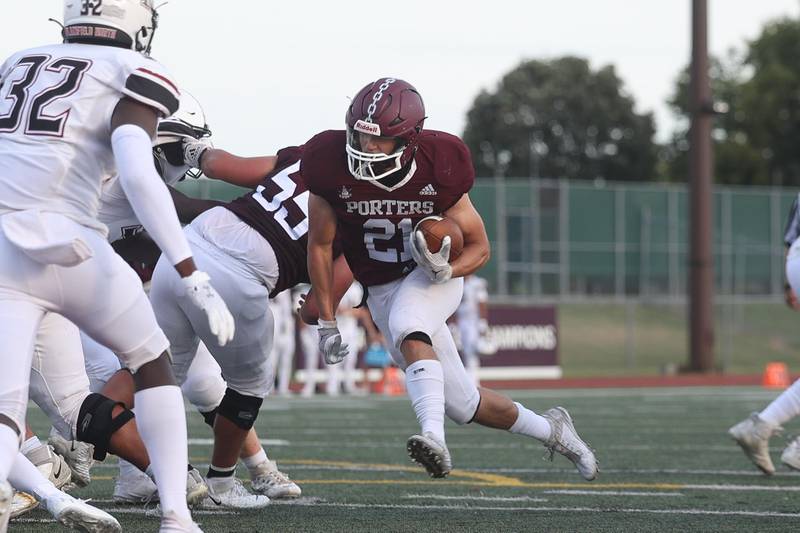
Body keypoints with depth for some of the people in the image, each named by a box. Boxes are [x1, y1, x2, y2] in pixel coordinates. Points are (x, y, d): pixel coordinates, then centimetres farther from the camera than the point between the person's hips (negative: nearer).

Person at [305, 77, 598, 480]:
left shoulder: (438, 167, -20)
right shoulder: (332, 167, -19)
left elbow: (479, 246, -8)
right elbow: (320, 246, -5)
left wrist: (446, 270, -30)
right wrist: (326, 322, -6)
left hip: (434, 276, -2)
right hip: (382, 291, 2)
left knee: (406, 327, -38)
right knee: (463, 405, 3)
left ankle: (434, 439, -49)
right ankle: (550, 429, 26)